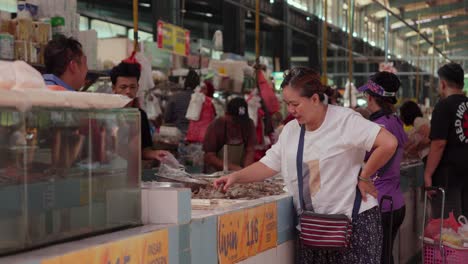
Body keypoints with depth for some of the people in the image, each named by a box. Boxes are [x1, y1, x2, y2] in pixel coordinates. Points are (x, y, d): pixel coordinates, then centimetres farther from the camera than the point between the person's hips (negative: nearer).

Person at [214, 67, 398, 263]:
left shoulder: (344, 120, -13)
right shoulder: (290, 130, 8)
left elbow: (389, 143, -20)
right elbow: (269, 165, 10)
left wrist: (363, 177, -14)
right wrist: (236, 177, -4)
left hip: (353, 219, -6)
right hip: (311, 225, 6)